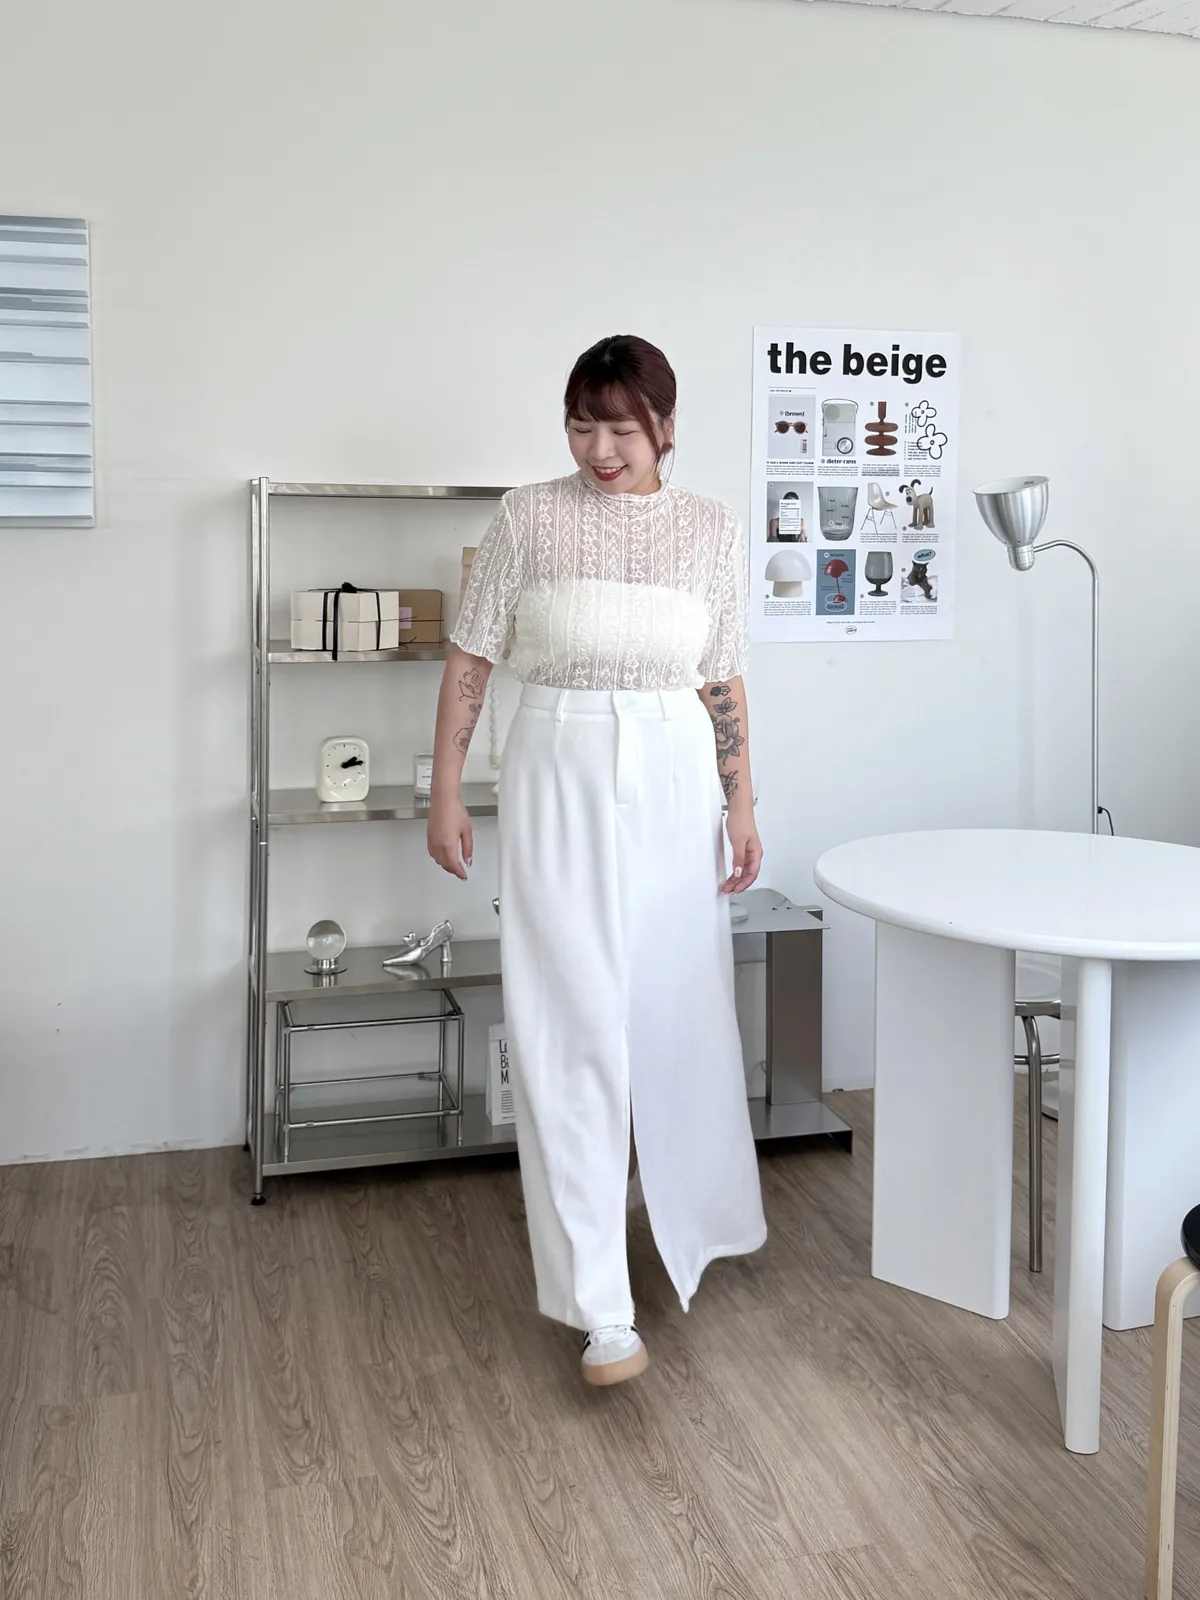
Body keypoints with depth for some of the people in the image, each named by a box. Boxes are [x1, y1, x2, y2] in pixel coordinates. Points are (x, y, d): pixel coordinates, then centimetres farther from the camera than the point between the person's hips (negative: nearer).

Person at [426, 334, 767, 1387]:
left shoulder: (711, 528, 4)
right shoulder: (528, 518, -1)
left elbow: (723, 681, 8)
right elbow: (472, 659, 1)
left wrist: (741, 803, 3)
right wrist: (446, 793, -2)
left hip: (673, 784, 2)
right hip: (558, 782, -2)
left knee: (679, 1013, 13)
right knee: (572, 1030, -4)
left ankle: (685, 1204, 42)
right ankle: (602, 1306, 2)